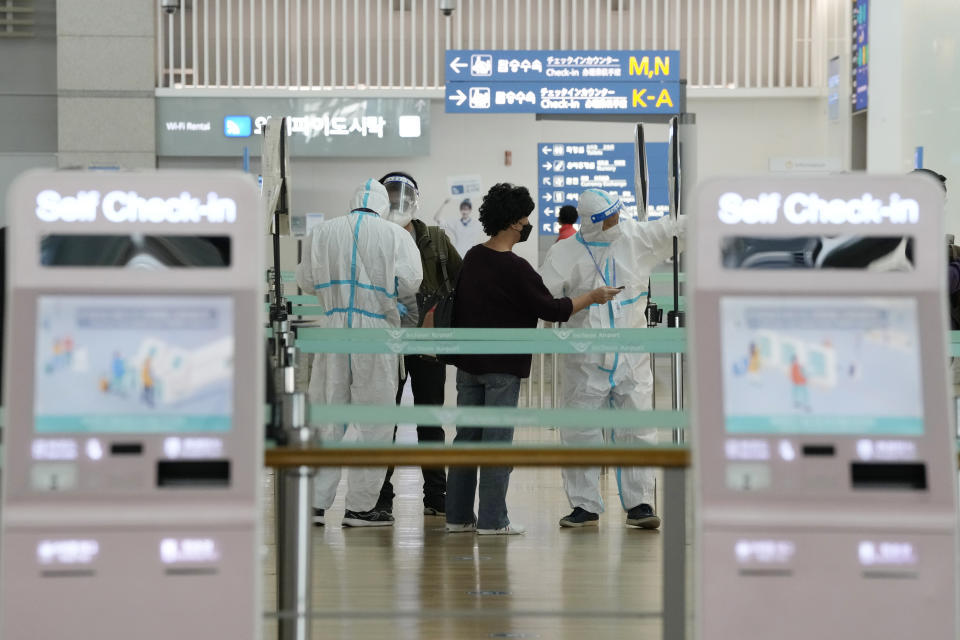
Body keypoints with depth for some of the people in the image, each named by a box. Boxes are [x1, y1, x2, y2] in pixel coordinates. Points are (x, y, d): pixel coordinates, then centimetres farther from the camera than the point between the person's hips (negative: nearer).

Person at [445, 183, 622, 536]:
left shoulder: (473, 257, 7)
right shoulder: (515, 268, -16)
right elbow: (551, 309, -13)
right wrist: (592, 296, -2)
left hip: (468, 363, 7)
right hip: (502, 366, -7)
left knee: (466, 437, 10)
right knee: (497, 441, -2)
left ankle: (458, 515, 14)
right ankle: (492, 520, 0)